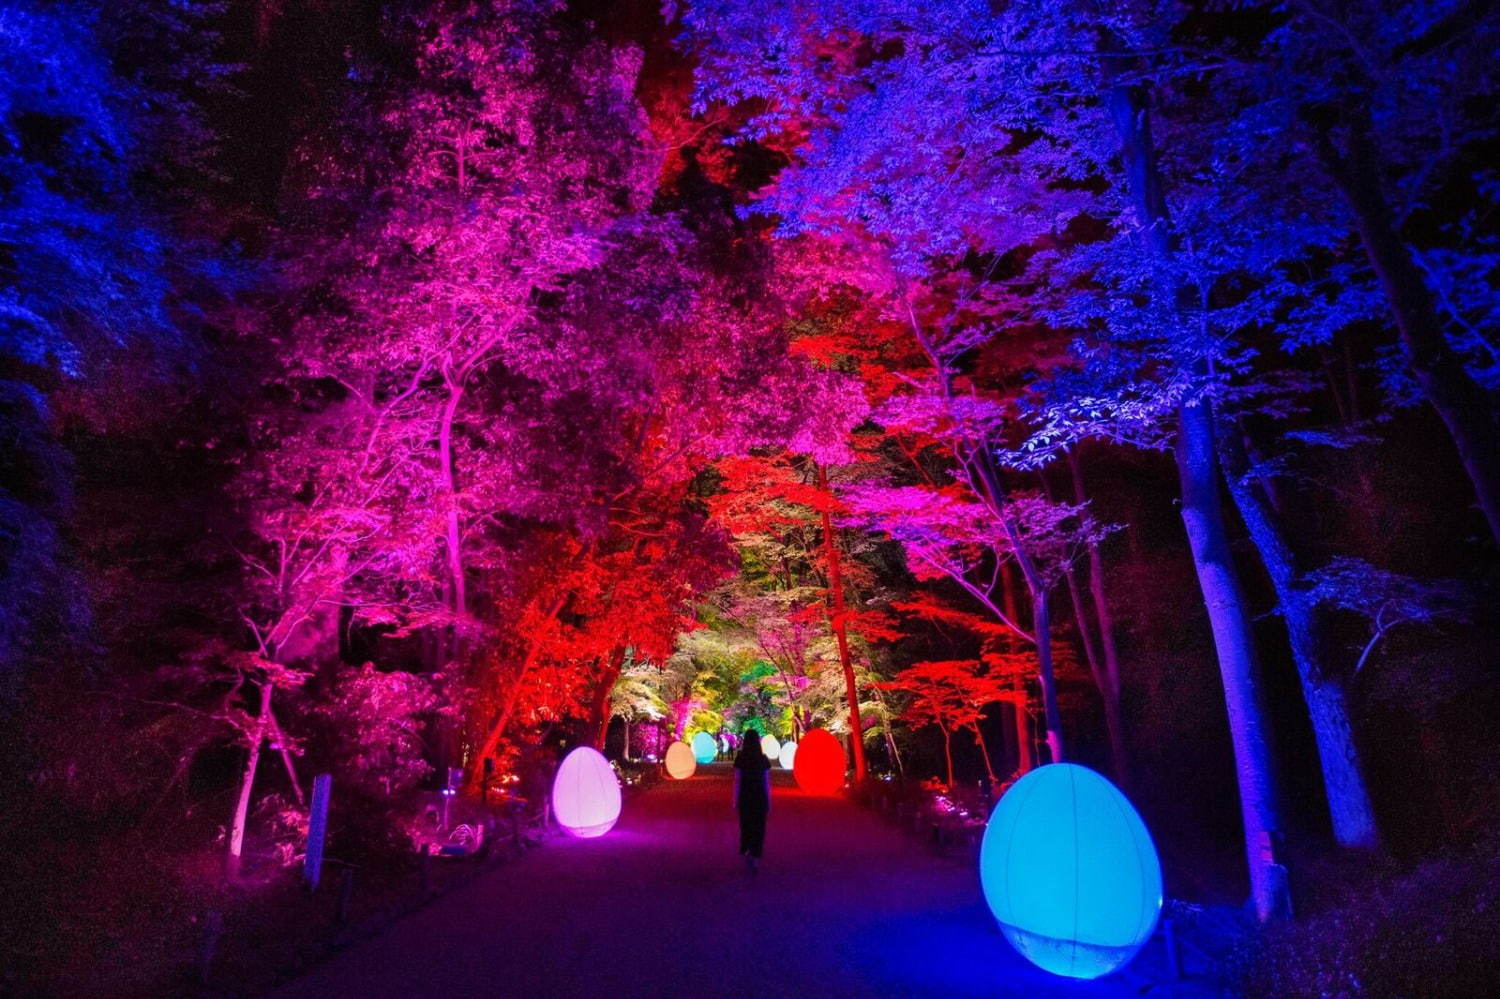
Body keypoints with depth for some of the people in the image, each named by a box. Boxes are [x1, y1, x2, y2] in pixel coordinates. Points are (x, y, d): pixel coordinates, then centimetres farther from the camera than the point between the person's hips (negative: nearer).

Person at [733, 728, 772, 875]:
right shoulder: (763, 759, -5)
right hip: (760, 797, 0)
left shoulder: (740, 758, -7)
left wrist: (735, 800, 3)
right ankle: (754, 858, -5)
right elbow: (767, 781, -3)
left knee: (746, 825, 20)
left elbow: (737, 780, -6)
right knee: (758, 828, 6)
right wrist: (769, 802, 6)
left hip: (745, 796, 0)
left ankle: (746, 852, 17)